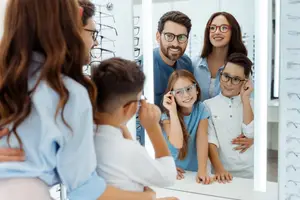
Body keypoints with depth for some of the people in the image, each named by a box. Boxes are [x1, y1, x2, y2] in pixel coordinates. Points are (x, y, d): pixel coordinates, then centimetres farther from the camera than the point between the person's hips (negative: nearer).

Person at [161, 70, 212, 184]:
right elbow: (177, 143, -23)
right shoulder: (167, 115, -10)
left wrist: (202, 170, -23)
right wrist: (173, 111, -26)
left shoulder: (201, 109, -4)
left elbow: (202, 140, -12)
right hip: (172, 170, -2)